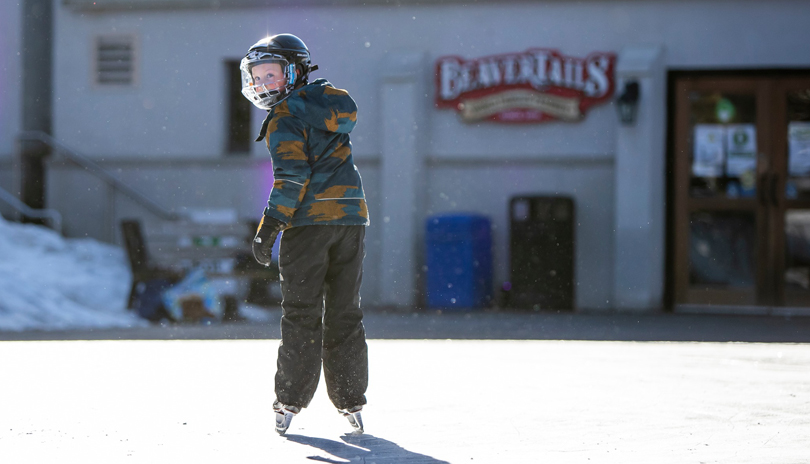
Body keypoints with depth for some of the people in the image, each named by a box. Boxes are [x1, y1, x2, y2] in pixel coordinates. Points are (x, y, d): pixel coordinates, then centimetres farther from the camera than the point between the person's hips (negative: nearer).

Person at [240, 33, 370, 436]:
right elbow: (349, 112, 33)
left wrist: (269, 228, -15)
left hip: (309, 220, -6)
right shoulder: (328, 98, 12)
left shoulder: (284, 120, -6)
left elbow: (292, 176, -15)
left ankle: (290, 401, -1)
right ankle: (351, 401, 7)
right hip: (351, 215, 6)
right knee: (344, 313, 9)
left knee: (302, 314, 0)